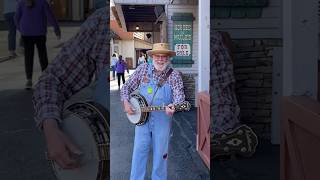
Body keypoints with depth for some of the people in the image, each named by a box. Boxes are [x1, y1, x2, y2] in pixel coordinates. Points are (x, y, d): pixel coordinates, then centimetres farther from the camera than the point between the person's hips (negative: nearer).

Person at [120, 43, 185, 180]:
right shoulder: (143, 69, 1)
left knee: (160, 153, 10)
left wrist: (173, 106, -38)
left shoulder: (174, 75, -5)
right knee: (139, 151, 7)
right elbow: (126, 87, 8)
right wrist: (126, 102, -8)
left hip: (163, 120, -1)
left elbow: (179, 95, -17)